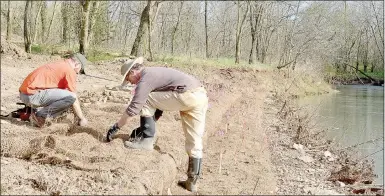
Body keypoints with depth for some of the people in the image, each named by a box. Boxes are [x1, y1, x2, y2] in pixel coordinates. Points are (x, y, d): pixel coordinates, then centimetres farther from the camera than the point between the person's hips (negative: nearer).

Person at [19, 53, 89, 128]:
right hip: (33, 95, -10)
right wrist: (82, 118, 8)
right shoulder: (70, 70, -5)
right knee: (70, 97, -17)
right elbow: (73, 97, -3)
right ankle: (40, 115, -7)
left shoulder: (57, 65, 24)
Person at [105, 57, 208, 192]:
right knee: (194, 143, 12)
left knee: (146, 100, 6)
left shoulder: (145, 79, -1)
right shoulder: (154, 73, 28)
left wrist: (116, 127, 5)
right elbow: (158, 104, 33)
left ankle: (147, 140, 7)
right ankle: (192, 182, 18)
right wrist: (144, 127, 35)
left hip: (186, 96, -10)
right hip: (201, 96, 10)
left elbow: (133, 108, -5)